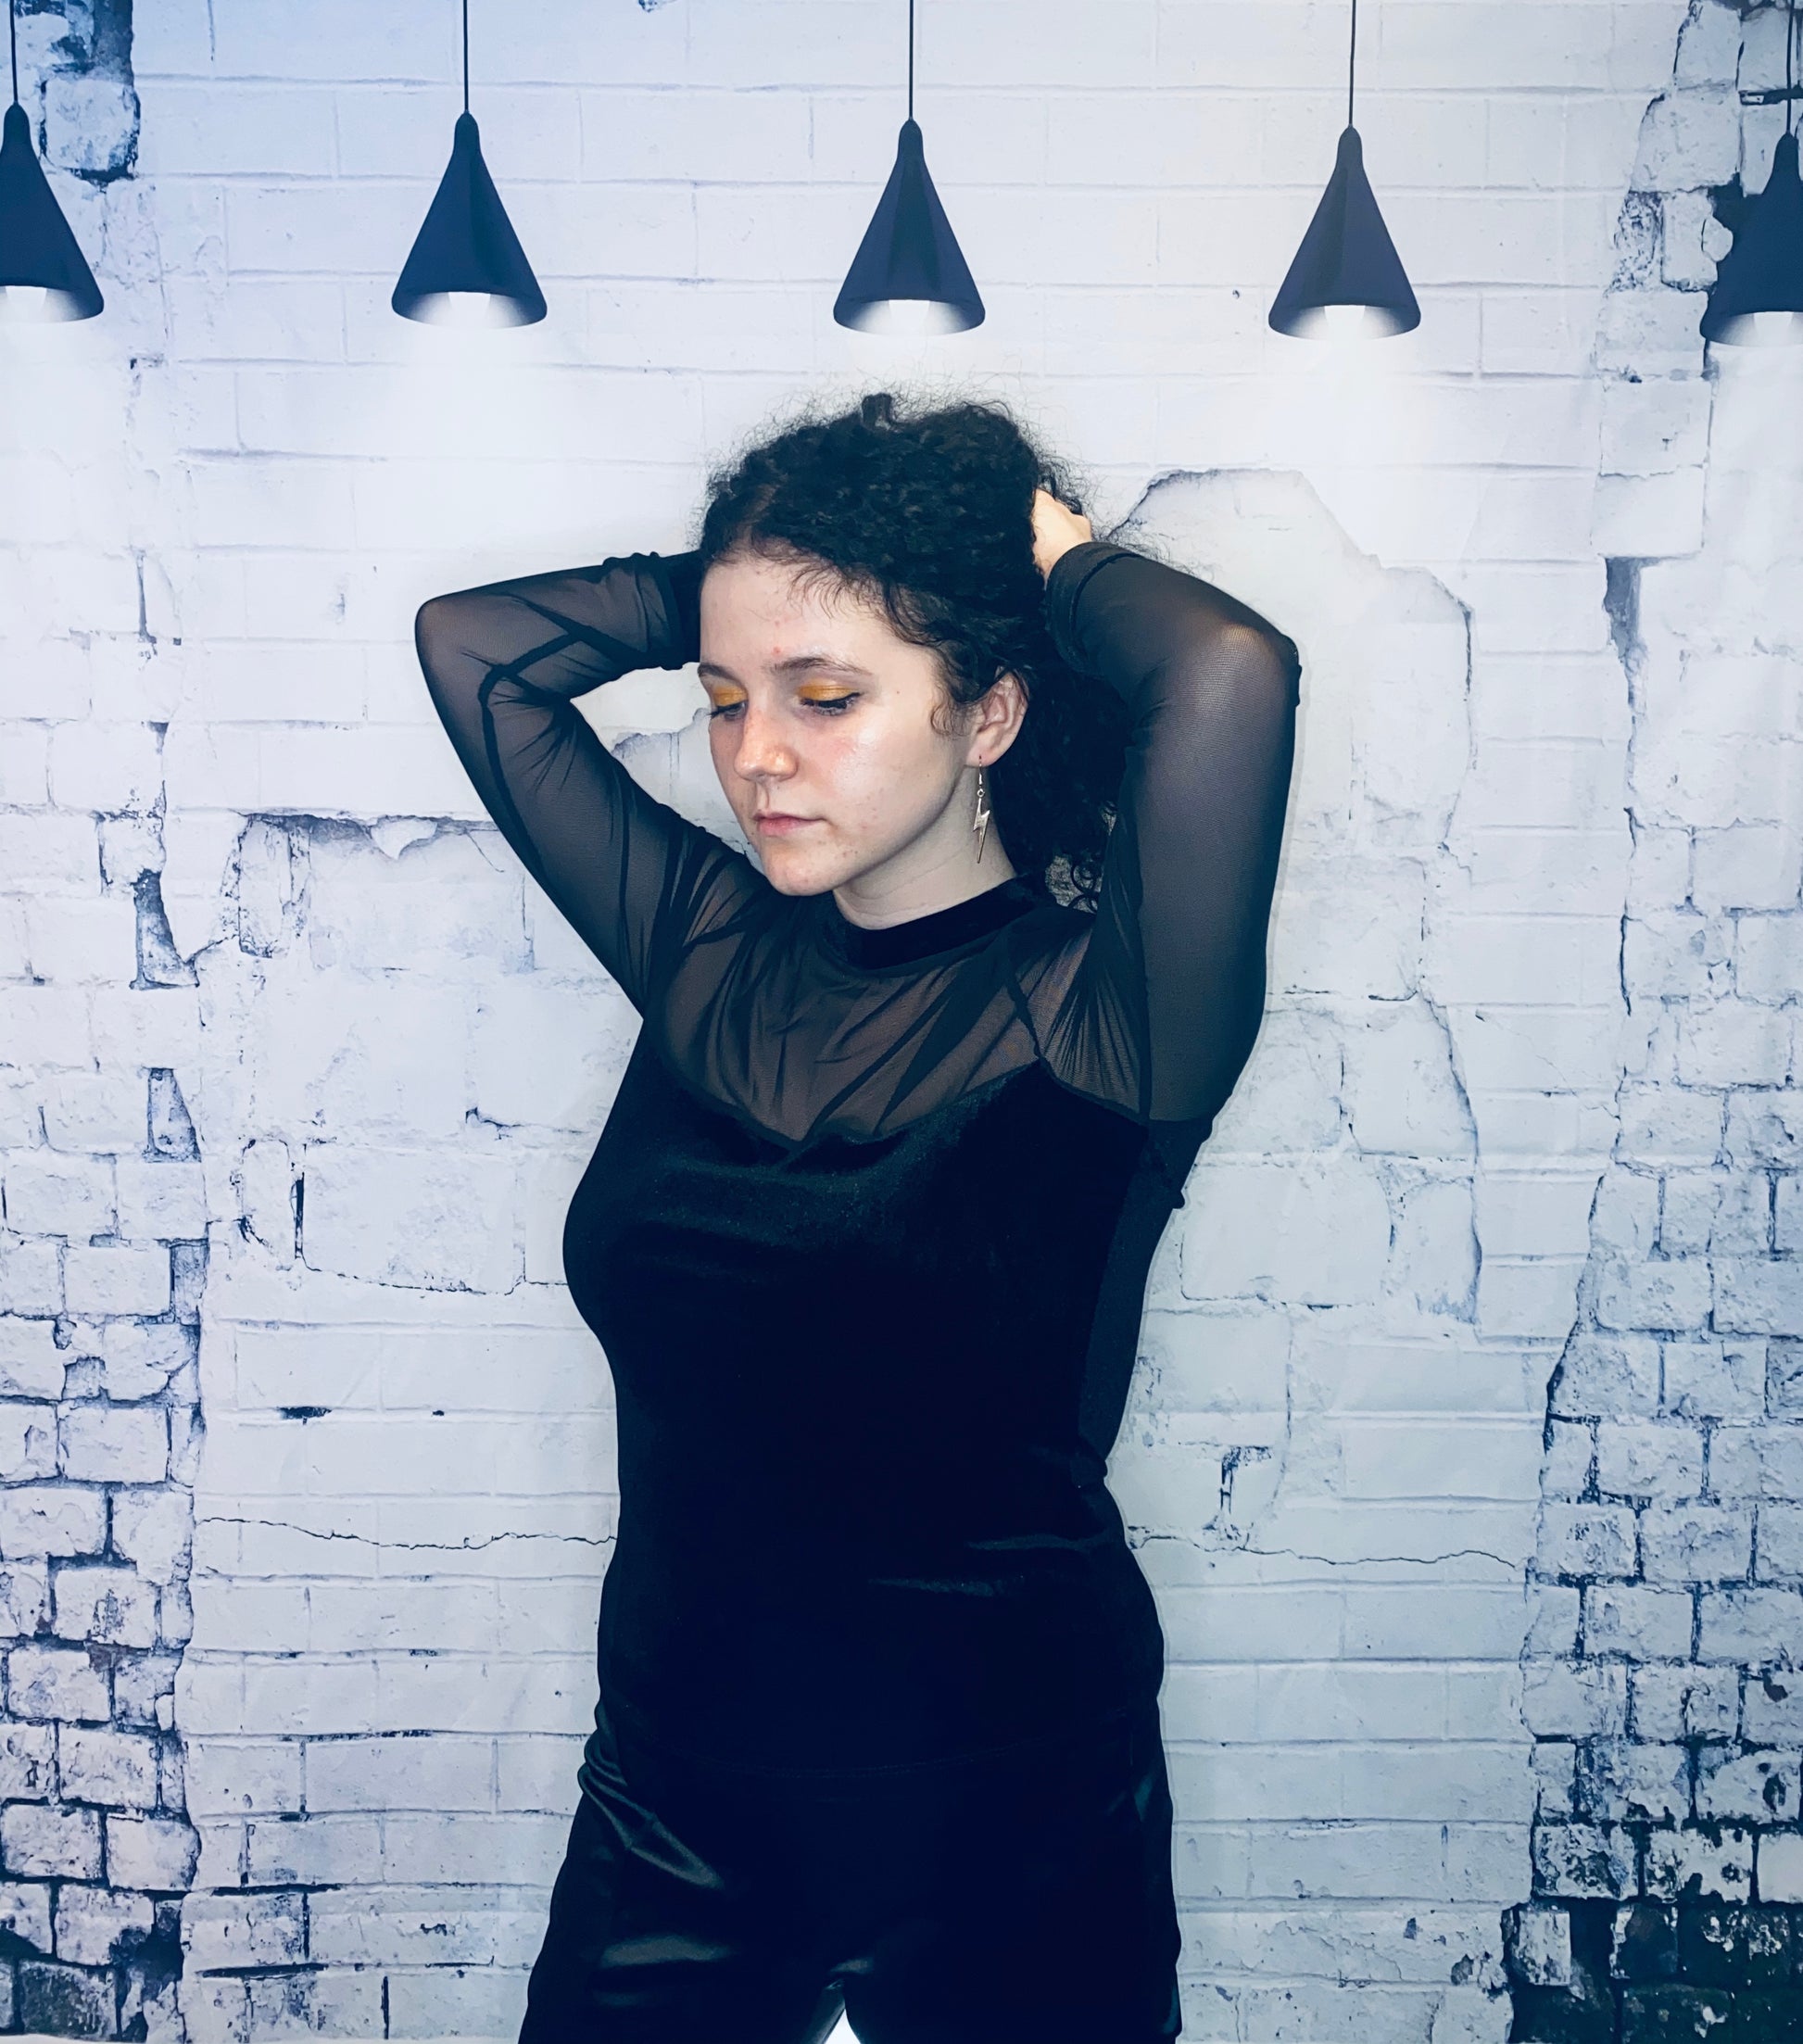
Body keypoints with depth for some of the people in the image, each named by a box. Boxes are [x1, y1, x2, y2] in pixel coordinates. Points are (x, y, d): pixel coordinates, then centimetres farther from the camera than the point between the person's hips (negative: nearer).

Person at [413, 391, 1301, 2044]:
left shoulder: (1097, 1009, -16)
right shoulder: (711, 946, -1)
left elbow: (1230, 672, -33)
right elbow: (469, 642, 4)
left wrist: (1065, 564, -13)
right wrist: (746, 578, 0)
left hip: (1004, 1823, -3)